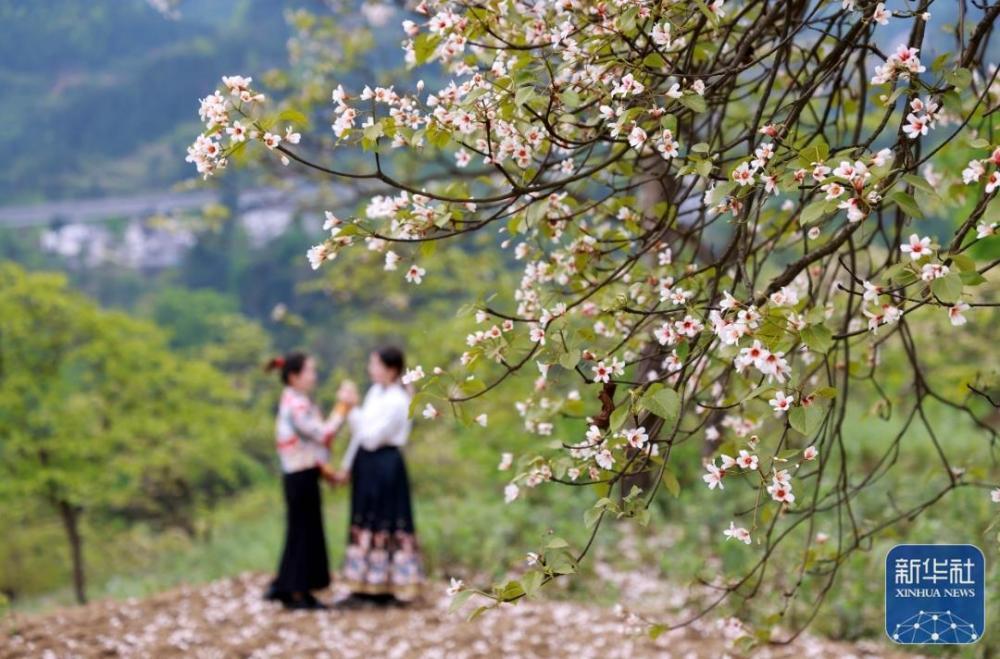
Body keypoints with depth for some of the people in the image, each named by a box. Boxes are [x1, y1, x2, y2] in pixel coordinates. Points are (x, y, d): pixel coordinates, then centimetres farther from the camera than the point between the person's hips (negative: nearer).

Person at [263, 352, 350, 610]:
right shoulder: (297, 405, -18)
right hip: (302, 476, -10)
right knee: (304, 532, -2)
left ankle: (282, 588, 22)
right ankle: (298, 593, 5)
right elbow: (323, 435, -21)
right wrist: (341, 410, -13)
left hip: (299, 474, 10)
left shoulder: (293, 402, 14)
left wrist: (322, 467, 12)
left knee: (299, 532, 15)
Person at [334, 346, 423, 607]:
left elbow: (371, 438, -21)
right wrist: (347, 464, 15)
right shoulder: (375, 392, 9)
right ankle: (365, 589, 17)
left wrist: (353, 409, -21)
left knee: (382, 526, -1)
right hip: (367, 464, 9)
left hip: (385, 465, -9)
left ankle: (384, 589, 7)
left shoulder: (397, 401, -18)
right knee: (366, 524, 11)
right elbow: (361, 432, 14)